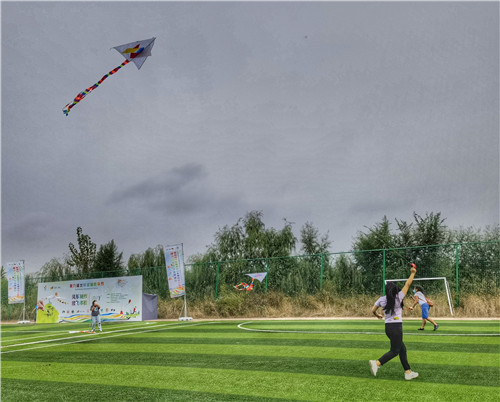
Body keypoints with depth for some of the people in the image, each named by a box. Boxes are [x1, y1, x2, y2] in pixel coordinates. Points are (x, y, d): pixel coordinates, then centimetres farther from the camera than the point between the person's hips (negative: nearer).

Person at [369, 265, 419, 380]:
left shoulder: (382, 299, 0)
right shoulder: (398, 297, -10)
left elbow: (373, 310, 7)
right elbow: (407, 284, -5)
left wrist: (377, 315, 29)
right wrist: (413, 273, 4)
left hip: (388, 326, 6)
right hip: (396, 327, -6)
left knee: (402, 349, 16)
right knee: (394, 351, 3)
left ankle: (408, 372, 19)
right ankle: (377, 363, -11)